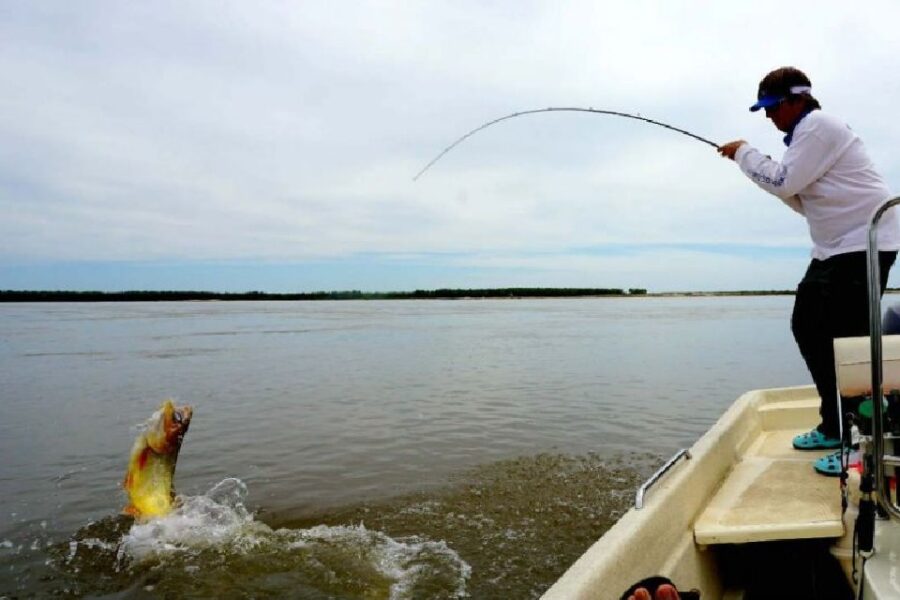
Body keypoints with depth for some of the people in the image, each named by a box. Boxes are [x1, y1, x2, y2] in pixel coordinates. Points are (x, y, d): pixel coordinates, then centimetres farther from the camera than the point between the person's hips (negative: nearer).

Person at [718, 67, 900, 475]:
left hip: (864, 242, -11)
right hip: (836, 247, 11)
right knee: (807, 326, 11)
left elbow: (784, 182, -18)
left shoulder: (818, 126, -11)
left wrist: (744, 153, -6)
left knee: (845, 337, -13)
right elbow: (805, 200, 19)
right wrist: (771, 174, 6)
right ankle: (834, 427, 20)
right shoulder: (807, 134, 20)